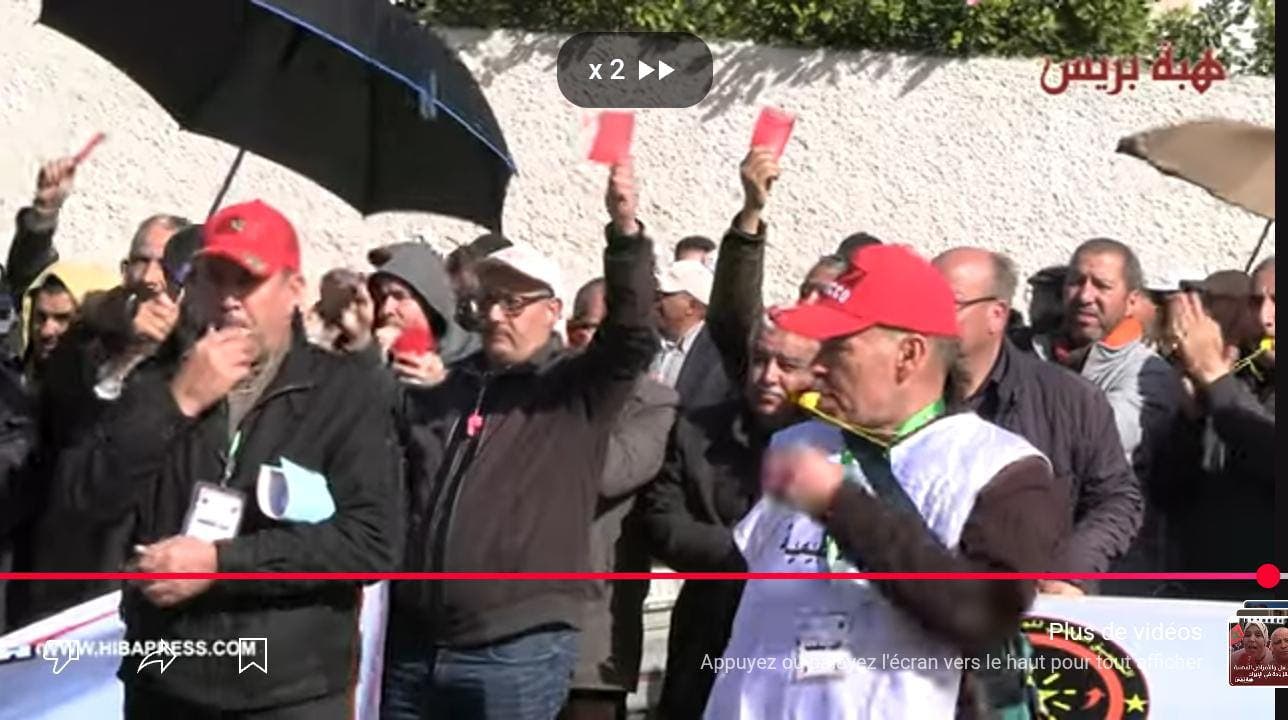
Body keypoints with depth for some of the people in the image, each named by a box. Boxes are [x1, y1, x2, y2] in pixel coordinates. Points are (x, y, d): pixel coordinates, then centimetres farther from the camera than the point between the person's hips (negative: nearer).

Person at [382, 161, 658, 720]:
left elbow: (632, 335, -17)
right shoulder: (443, 391, 15)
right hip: (411, 646, 5)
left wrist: (625, 234, -31)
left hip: (516, 653, -5)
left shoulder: (576, 393, 0)